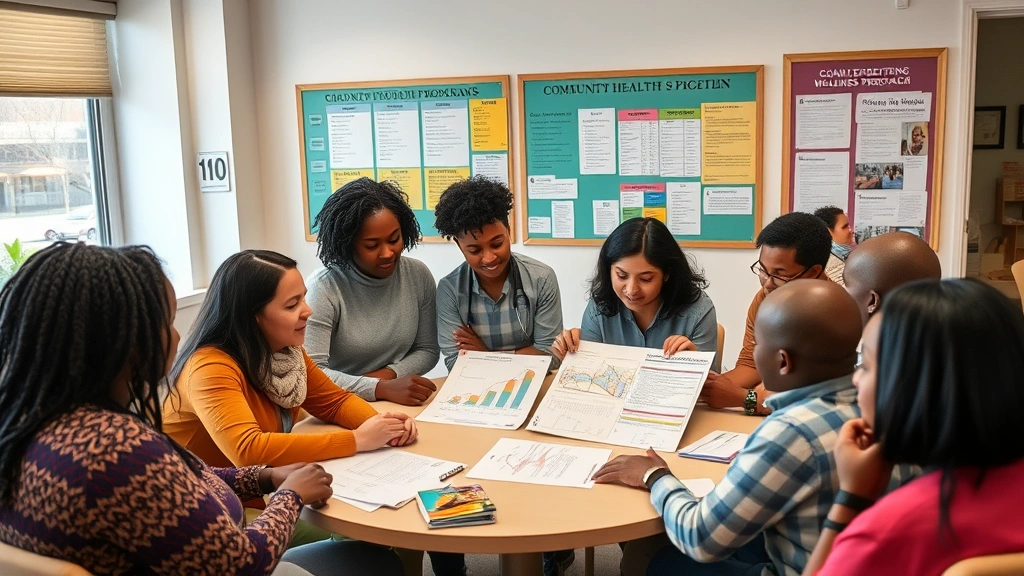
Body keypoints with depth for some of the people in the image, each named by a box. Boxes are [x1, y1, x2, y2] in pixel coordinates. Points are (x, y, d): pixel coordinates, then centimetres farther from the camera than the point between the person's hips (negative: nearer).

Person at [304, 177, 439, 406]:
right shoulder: (324, 287, -14)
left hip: (401, 405, 4)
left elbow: (427, 351, 7)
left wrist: (387, 374, -10)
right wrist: (382, 389, -28)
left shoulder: (419, 275, -1)